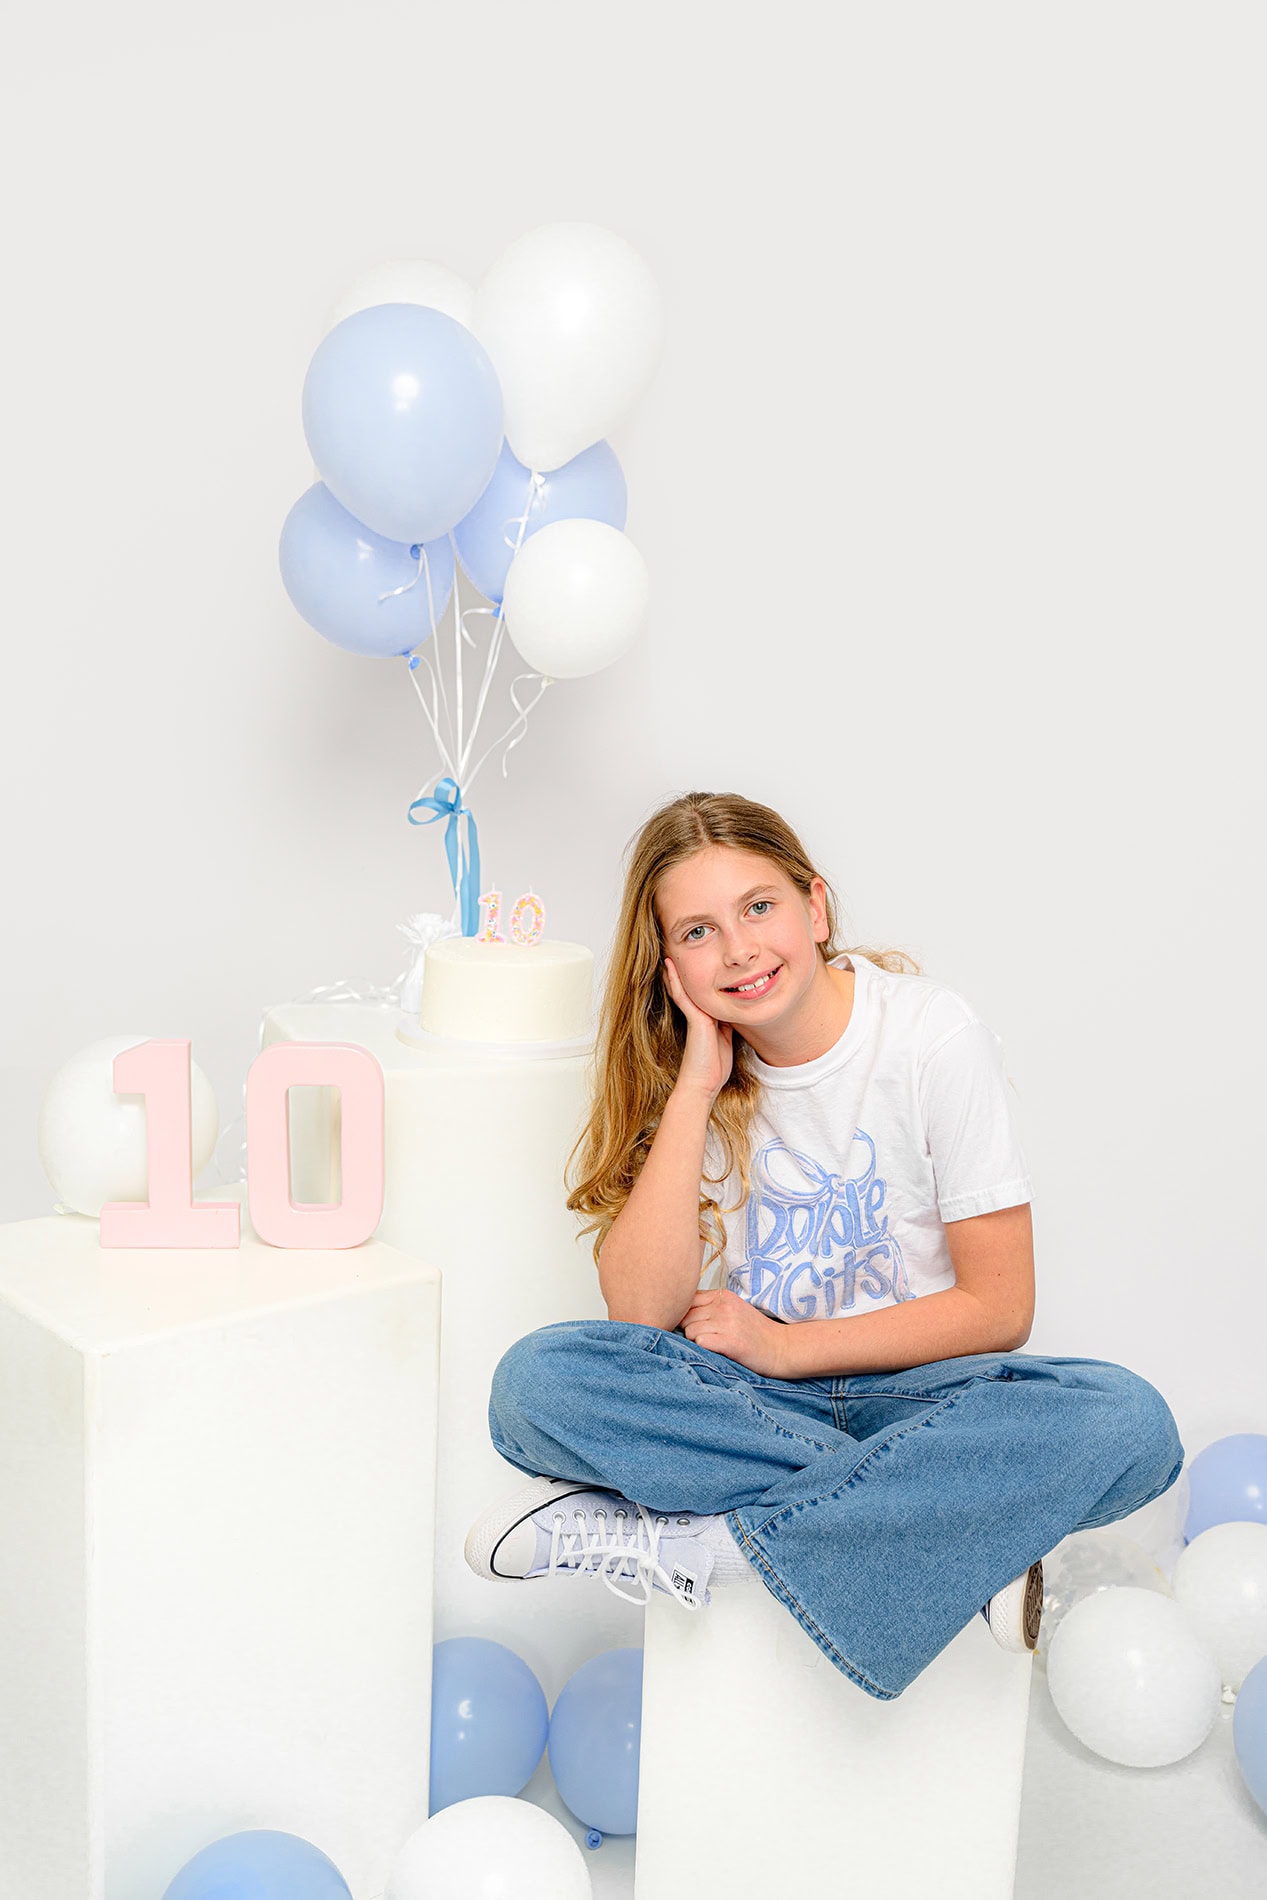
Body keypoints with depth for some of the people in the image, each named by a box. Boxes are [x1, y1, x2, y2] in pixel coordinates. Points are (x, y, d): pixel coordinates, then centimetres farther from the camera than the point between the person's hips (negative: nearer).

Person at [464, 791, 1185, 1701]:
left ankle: (695, 1546, -29)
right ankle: (953, 1533, -26)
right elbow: (641, 1311, -15)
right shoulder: (681, 1070, -3)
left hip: (918, 1388, -2)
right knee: (537, 1381, -27)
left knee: (1128, 1423, -32)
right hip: (745, 1398, 2)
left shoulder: (934, 1035, -11)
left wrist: (784, 1346, -11)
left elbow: (999, 1308, -10)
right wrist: (695, 1091, -19)